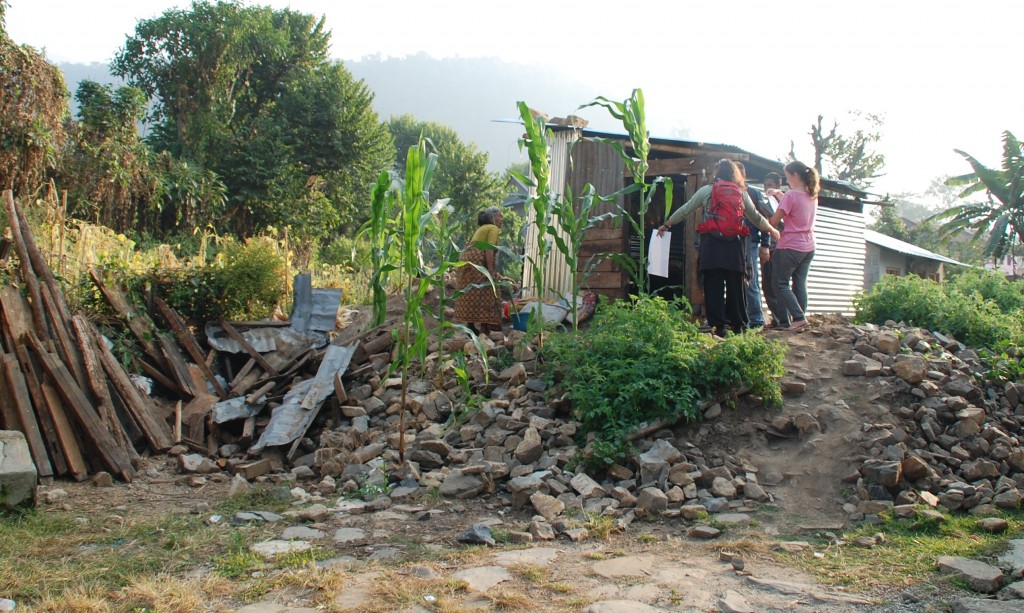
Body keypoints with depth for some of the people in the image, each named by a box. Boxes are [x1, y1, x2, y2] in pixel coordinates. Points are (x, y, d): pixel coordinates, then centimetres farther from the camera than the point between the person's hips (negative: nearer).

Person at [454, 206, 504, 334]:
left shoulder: (482, 228, 28)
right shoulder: (493, 228, 0)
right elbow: (489, 249, -13)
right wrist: (491, 271, -18)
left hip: (466, 258, 9)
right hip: (476, 261, -9)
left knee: (471, 295, 10)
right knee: (483, 294, -9)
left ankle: (471, 327, 11)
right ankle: (484, 329, -14)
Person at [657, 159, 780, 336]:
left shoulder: (706, 191, 5)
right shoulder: (742, 194, 12)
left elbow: (685, 210, 10)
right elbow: (756, 217, 22)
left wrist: (666, 225, 23)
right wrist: (772, 230, 39)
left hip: (711, 244, -2)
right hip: (733, 246, 2)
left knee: (714, 287, 0)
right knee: (735, 287, 8)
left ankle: (718, 327, -3)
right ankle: (738, 326, 12)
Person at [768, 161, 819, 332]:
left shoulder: (791, 195, -16)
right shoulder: (813, 196, 8)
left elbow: (773, 222, -13)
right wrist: (780, 197, 17)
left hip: (790, 247, -7)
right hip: (808, 247, 7)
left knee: (782, 284, 2)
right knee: (800, 284, 9)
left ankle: (799, 317, -8)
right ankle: (799, 319, 10)